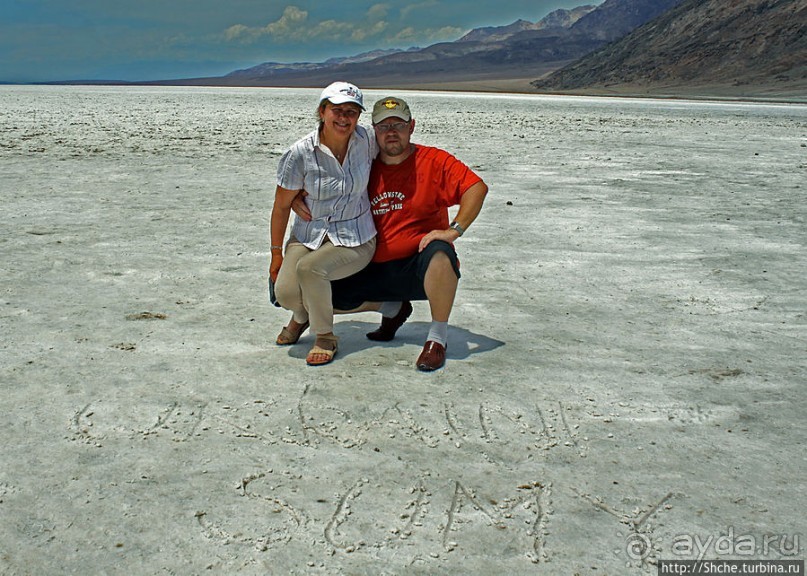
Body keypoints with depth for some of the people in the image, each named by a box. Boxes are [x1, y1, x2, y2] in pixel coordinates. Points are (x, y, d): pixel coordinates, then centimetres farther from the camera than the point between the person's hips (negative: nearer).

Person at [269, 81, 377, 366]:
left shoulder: (367, 141, -9)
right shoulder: (301, 153, -12)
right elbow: (282, 206, -3)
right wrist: (276, 253, 2)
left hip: (355, 239, -1)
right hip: (309, 234, 1)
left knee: (309, 268, -31)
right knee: (286, 292, -21)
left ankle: (326, 337, -4)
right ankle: (301, 316, 21)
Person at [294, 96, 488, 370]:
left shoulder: (433, 160, -5)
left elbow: (477, 187, -16)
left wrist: (454, 229, -27)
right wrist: (298, 197, -2)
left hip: (421, 269, -5)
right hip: (377, 272, 5)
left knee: (439, 253, -39)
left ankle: (438, 337, -18)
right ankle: (393, 309, 17)